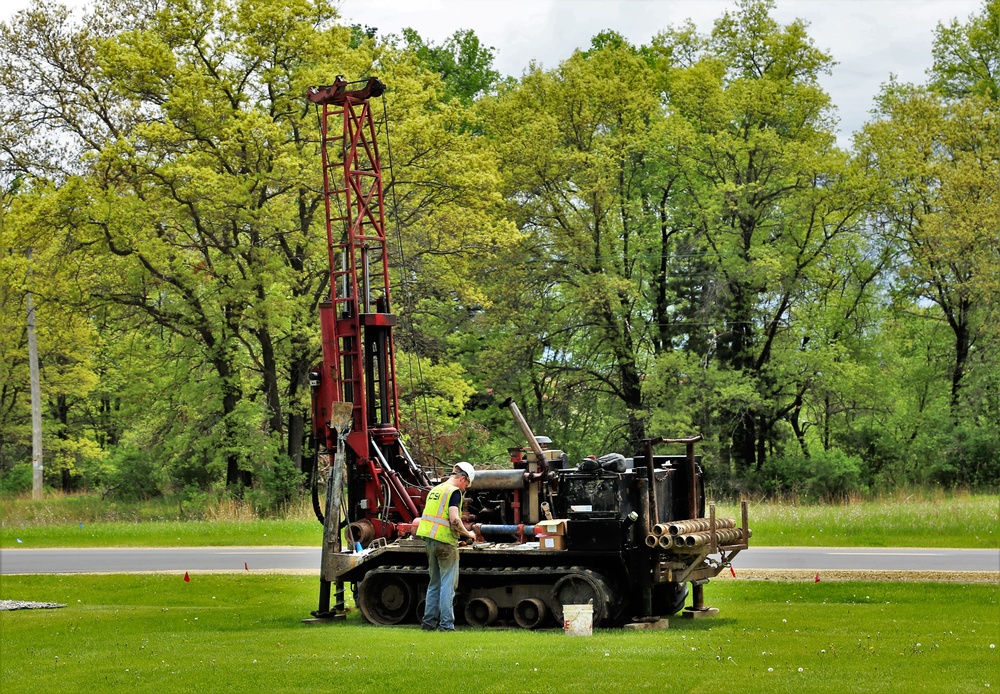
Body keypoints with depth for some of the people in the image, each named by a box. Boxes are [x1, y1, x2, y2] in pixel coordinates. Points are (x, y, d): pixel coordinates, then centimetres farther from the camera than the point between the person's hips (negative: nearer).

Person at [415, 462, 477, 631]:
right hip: (445, 541, -8)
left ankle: (429, 622, 15)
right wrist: (468, 534, -6)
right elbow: (454, 520, -21)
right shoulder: (454, 491, -11)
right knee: (448, 585, -3)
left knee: (434, 584, 15)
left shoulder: (435, 490, 16)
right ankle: (446, 625, -3)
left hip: (430, 540, 8)